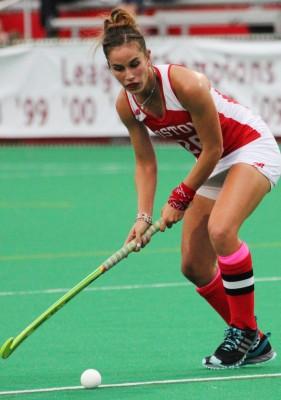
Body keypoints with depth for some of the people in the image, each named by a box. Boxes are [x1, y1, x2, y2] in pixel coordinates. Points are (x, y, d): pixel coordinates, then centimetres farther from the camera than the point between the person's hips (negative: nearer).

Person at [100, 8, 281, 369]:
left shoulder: (185, 85, -31)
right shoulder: (126, 105, -10)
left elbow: (213, 149, -21)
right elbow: (145, 163, 2)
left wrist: (179, 199, -13)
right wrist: (143, 216, -11)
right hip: (213, 162, 8)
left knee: (220, 229, -33)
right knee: (194, 266, 3)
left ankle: (244, 331, -20)